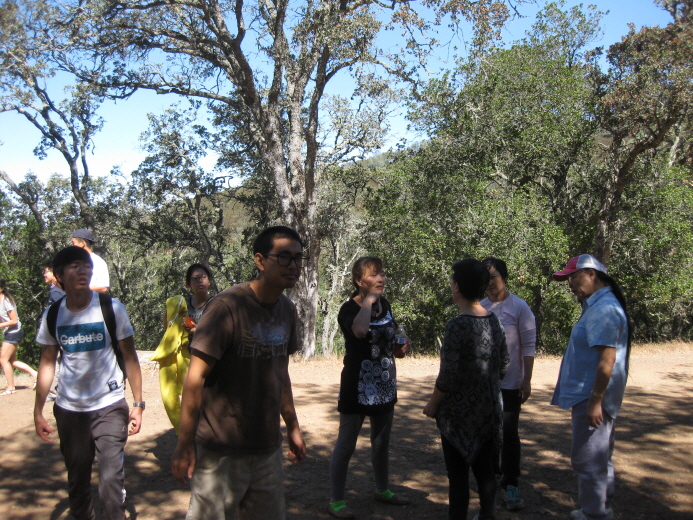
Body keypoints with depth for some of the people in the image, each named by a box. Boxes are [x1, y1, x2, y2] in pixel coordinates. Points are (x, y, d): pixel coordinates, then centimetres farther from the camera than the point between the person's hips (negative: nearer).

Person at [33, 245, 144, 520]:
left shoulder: (111, 308, -9)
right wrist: (38, 411, 3)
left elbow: (129, 356, -4)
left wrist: (138, 404, -8)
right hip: (68, 409, 3)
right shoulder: (52, 316, -1)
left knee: (111, 479, -10)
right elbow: (47, 363, 7)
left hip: (110, 406, -3)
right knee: (77, 480, 15)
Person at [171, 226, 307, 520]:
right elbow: (195, 377, -16)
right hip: (222, 451, -6)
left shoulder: (287, 310, 6)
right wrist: (184, 445, -16)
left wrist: (293, 427, 20)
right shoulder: (228, 306, -16)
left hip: (268, 449, 7)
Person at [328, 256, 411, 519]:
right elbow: (359, 330, -42)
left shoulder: (385, 304, 3)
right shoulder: (349, 309, -17)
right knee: (345, 445, 1)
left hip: (384, 386, 7)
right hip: (357, 388, -7)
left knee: (382, 443, 20)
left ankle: (382, 490, 37)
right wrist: (368, 301, -27)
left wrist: (401, 346, 1)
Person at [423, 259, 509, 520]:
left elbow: (447, 376, -19)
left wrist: (432, 404, -5)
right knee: (484, 467, 18)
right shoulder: (495, 321, -1)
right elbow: (503, 366, 6)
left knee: (458, 471, 6)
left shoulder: (457, 325, -21)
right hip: (489, 408, 6)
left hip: (459, 410, -6)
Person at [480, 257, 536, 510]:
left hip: (509, 383, -4)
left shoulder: (519, 306, -7)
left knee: (508, 434, 0)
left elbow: (528, 345, -8)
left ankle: (510, 486, 9)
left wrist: (527, 380, -11)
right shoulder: (478, 307, 4)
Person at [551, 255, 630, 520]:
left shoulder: (604, 309, -19)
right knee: (599, 457, 19)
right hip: (590, 397, 11)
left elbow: (607, 360, -24)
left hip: (592, 399, -11)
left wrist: (595, 401, -23)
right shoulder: (597, 306, 13)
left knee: (587, 459, -2)